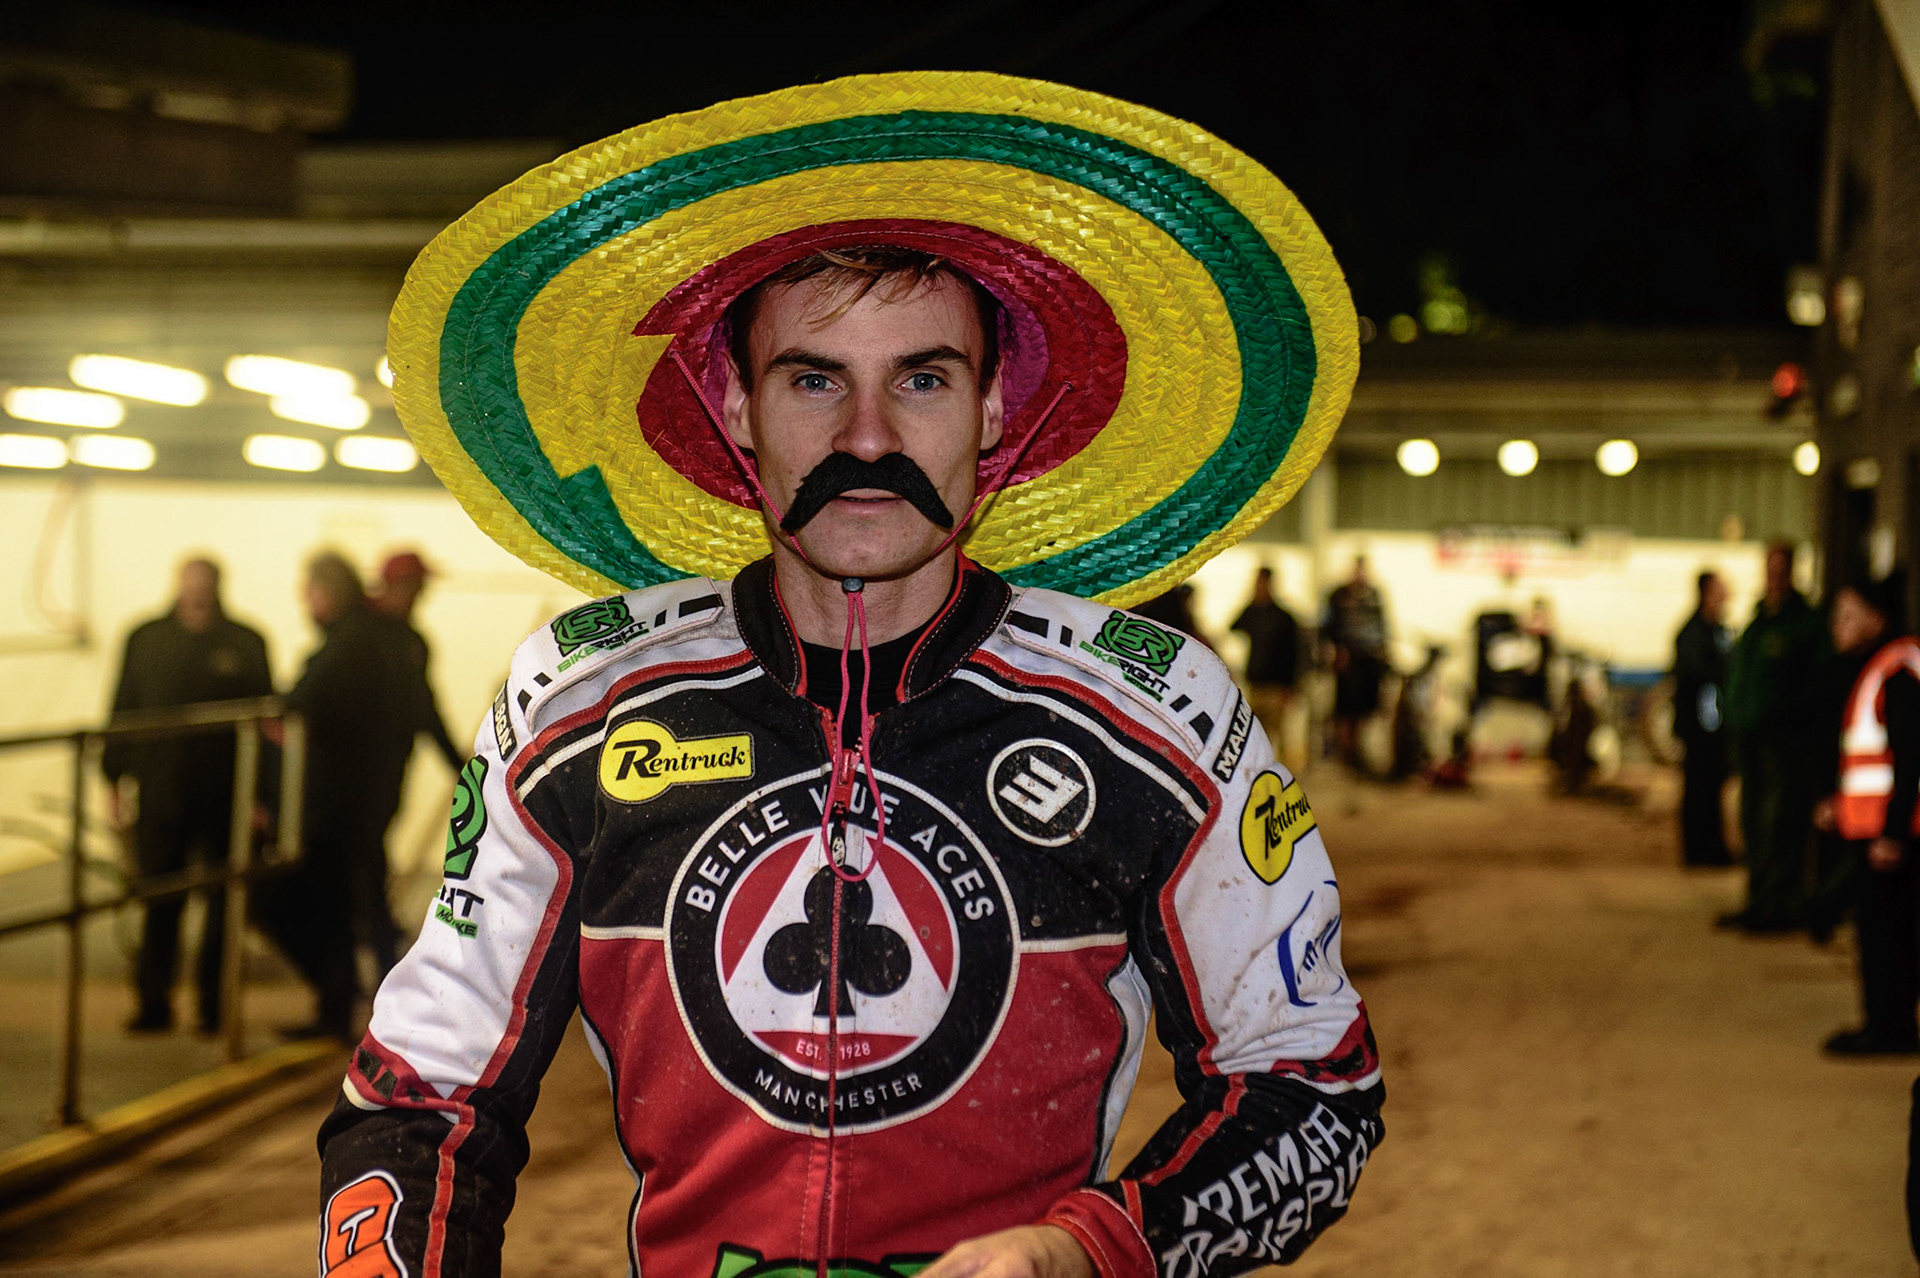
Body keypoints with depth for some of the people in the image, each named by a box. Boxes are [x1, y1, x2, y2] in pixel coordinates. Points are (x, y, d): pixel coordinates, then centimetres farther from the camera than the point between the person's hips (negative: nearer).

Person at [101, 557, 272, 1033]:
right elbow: (124, 709, 11)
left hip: (225, 798, -1)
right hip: (160, 794, 1)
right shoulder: (146, 639, 9)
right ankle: (153, 1004, 10)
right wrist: (114, 779, 7)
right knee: (159, 904, 2)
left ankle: (214, 1005, 12)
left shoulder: (245, 644, 3)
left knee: (223, 904, 2)